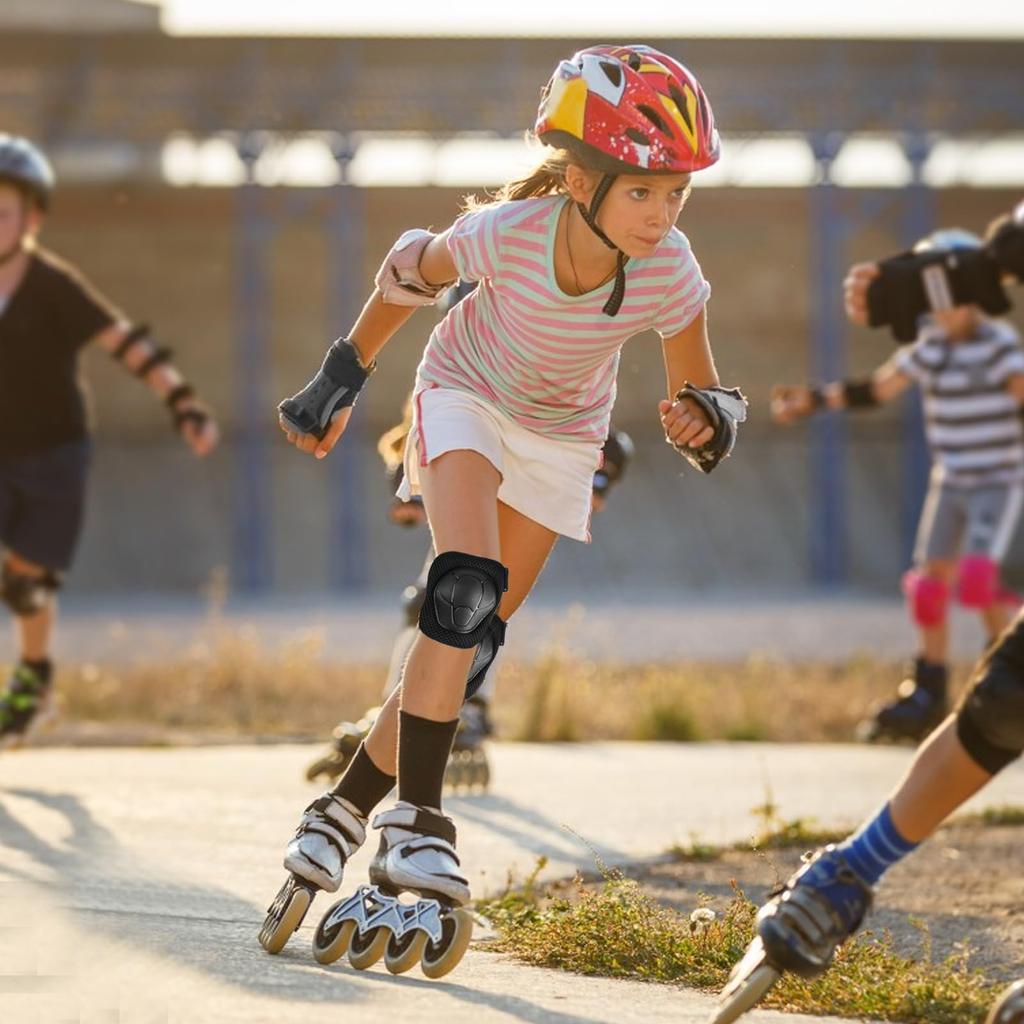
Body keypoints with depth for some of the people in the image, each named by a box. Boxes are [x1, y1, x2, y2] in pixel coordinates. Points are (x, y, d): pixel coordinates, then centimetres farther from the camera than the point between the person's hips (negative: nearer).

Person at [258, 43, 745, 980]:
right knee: (467, 586, -27)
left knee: (469, 645, 3)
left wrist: (706, 422, -39)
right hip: (466, 398, -3)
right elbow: (413, 271, -10)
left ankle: (343, 818, 18)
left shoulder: (670, 273, -28)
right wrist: (344, 377, 0)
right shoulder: (507, 234, -33)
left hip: (561, 440, 3)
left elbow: (704, 395, -14)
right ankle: (415, 827, -27)